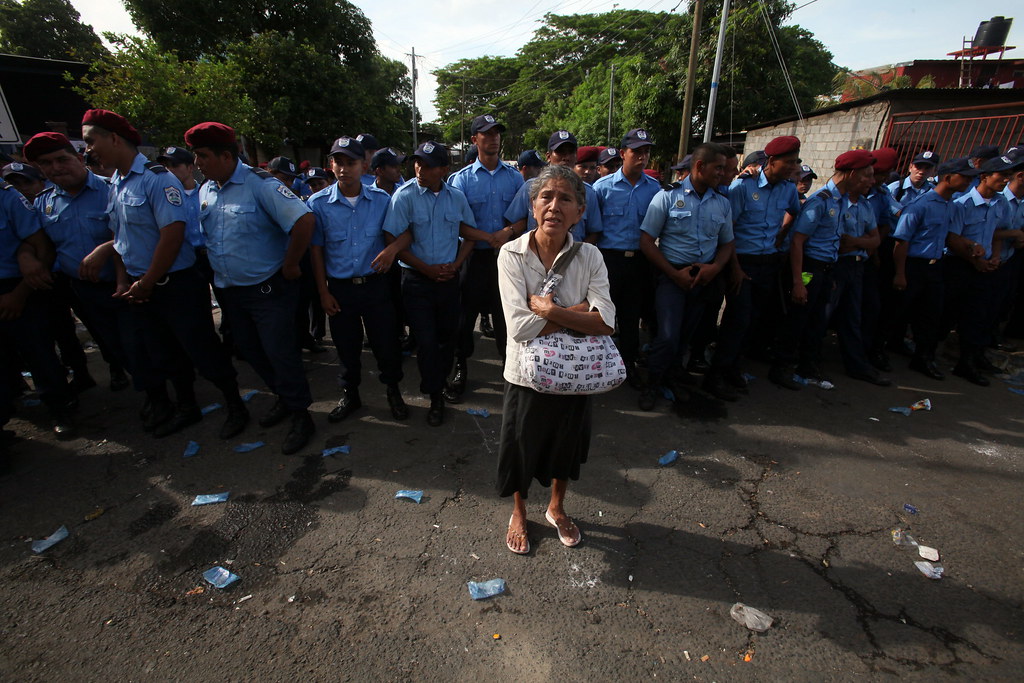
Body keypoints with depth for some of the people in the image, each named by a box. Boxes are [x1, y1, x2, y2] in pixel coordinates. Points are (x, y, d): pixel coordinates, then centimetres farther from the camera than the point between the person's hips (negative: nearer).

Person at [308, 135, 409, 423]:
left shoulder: (381, 199, -2)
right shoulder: (319, 203, -3)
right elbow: (316, 249, 2)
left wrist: (392, 248, -20)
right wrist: (323, 292, -1)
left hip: (375, 284, 0)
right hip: (340, 288, 1)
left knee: (386, 343, 4)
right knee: (347, 347, 13)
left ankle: (393, 391, 29)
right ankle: (350, 395, 34)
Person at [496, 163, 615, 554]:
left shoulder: (589, 257, -8)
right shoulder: (512, 254, -14)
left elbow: (606, 322, -20)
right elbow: (520, 327, -24)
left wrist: (547, 309, -25)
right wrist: (579, 312, -20)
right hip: (527, 373, -2)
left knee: (566, 446, 21)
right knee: (521, 448, 17)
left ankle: (556, 509, 52)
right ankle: (519, 513, 48)